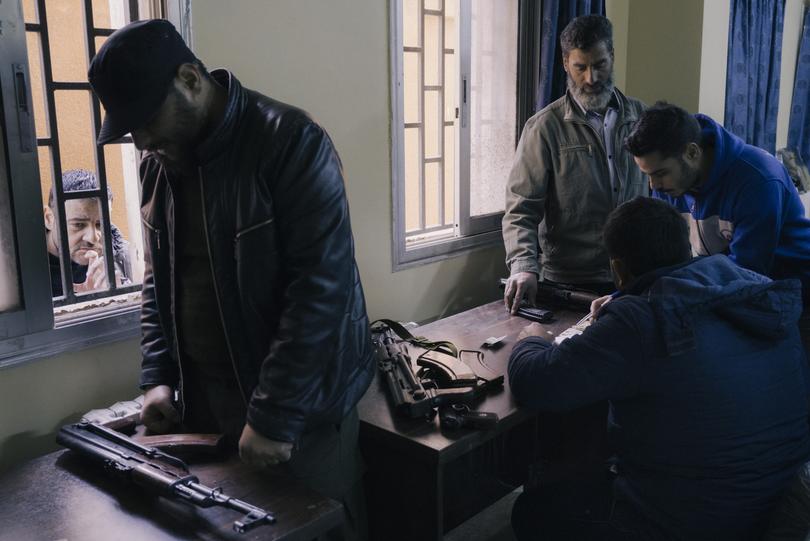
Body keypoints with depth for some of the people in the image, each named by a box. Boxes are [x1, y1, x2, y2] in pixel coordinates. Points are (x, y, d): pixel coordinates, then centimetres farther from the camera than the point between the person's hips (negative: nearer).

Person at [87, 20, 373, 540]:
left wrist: (275, 414, -21)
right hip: (203, 399, 6)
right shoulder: (157, 161, 5)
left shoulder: (291, 142, -18)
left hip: (302, 401, -5)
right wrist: (159, 376, 4)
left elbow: (321, 286, -22)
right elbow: (159, 277, 14)